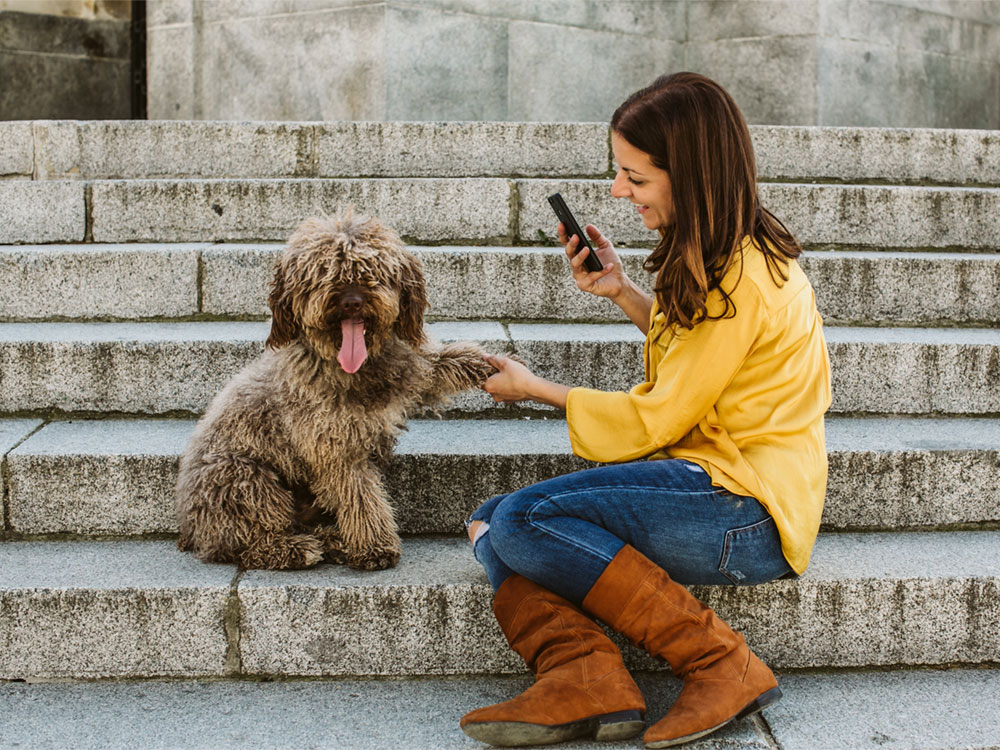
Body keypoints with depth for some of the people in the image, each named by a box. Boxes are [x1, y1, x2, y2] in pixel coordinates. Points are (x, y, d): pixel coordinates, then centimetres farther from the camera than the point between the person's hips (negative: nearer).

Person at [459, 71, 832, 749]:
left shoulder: (740, 279, -19)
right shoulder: (720, 254, 11)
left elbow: (654, 421, -14)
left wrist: (535, 388, -1)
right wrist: (622, 291, 13)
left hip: (745, 513, -10)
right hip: (709, 474, 10)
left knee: (522, 519, -22)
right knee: (490, 524, -2)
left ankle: (724, 665, -17)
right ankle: (586, 679, -24)